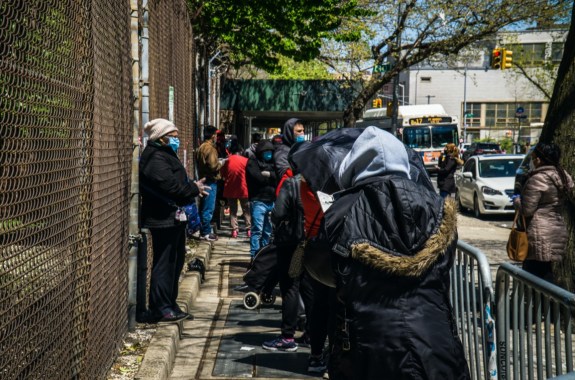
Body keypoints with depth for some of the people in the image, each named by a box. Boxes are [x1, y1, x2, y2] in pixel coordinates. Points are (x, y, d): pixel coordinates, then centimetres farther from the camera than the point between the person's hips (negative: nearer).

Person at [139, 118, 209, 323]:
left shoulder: (166, 156, 19)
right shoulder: (156, 158, -16)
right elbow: (170, 185, -24)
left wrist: (193, 188, 4)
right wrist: (194, 189, -13)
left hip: (174, 219, 11)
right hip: (163, 219, -11)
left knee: (175, 261, 17)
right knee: (164, 263, -7)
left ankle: (169, 305, 26)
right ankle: (160, 308, -2)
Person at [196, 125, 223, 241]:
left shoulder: (201, 147, 13)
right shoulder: (210, 148, -18)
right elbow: (213, 166, -23)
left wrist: (217, 161, 16)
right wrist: (221, 162, -5)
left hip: (203, 179, 10)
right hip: (210, 181, -10)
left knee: (203, 207, 15)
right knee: (209, 208, -5)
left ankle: (203, 231, 21)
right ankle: (206, 233, -1)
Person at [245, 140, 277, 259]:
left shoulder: (272, 163, 17)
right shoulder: (253, 162, 1)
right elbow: (258, 177, -13)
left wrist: (268, 174, -11)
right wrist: (272, 177, 0)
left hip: (271, 201, 6)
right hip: (258, 201, -6)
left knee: (268, 231, 9)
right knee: (257, 230, -10)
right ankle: (254, 255, -9)